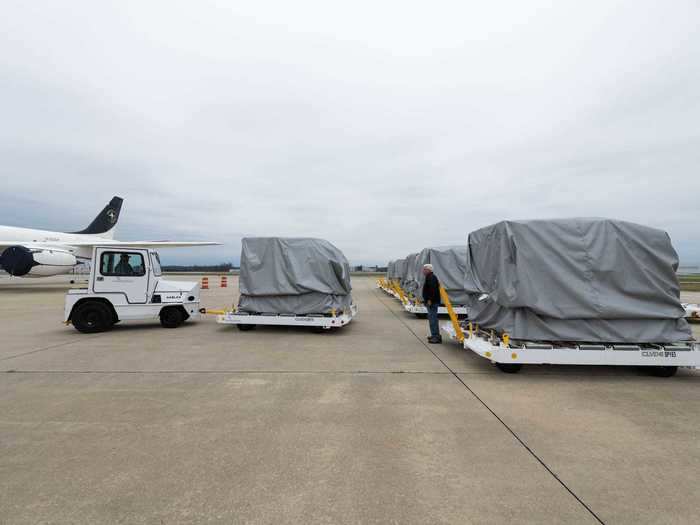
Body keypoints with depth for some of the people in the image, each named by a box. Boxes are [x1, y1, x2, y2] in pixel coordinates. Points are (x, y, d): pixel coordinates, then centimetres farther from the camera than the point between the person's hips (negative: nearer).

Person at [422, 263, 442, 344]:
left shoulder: (431, 278, -15)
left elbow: (433, 289, -25)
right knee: (432, 318, 16)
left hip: (432, 302, -11)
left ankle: (436, 337, -8)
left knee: (433, 319, -10)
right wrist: (427, 300, 21)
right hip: (431, 302, 11)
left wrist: (430, 300, -26)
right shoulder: (429, 277, 19)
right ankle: (435, 335, 24)